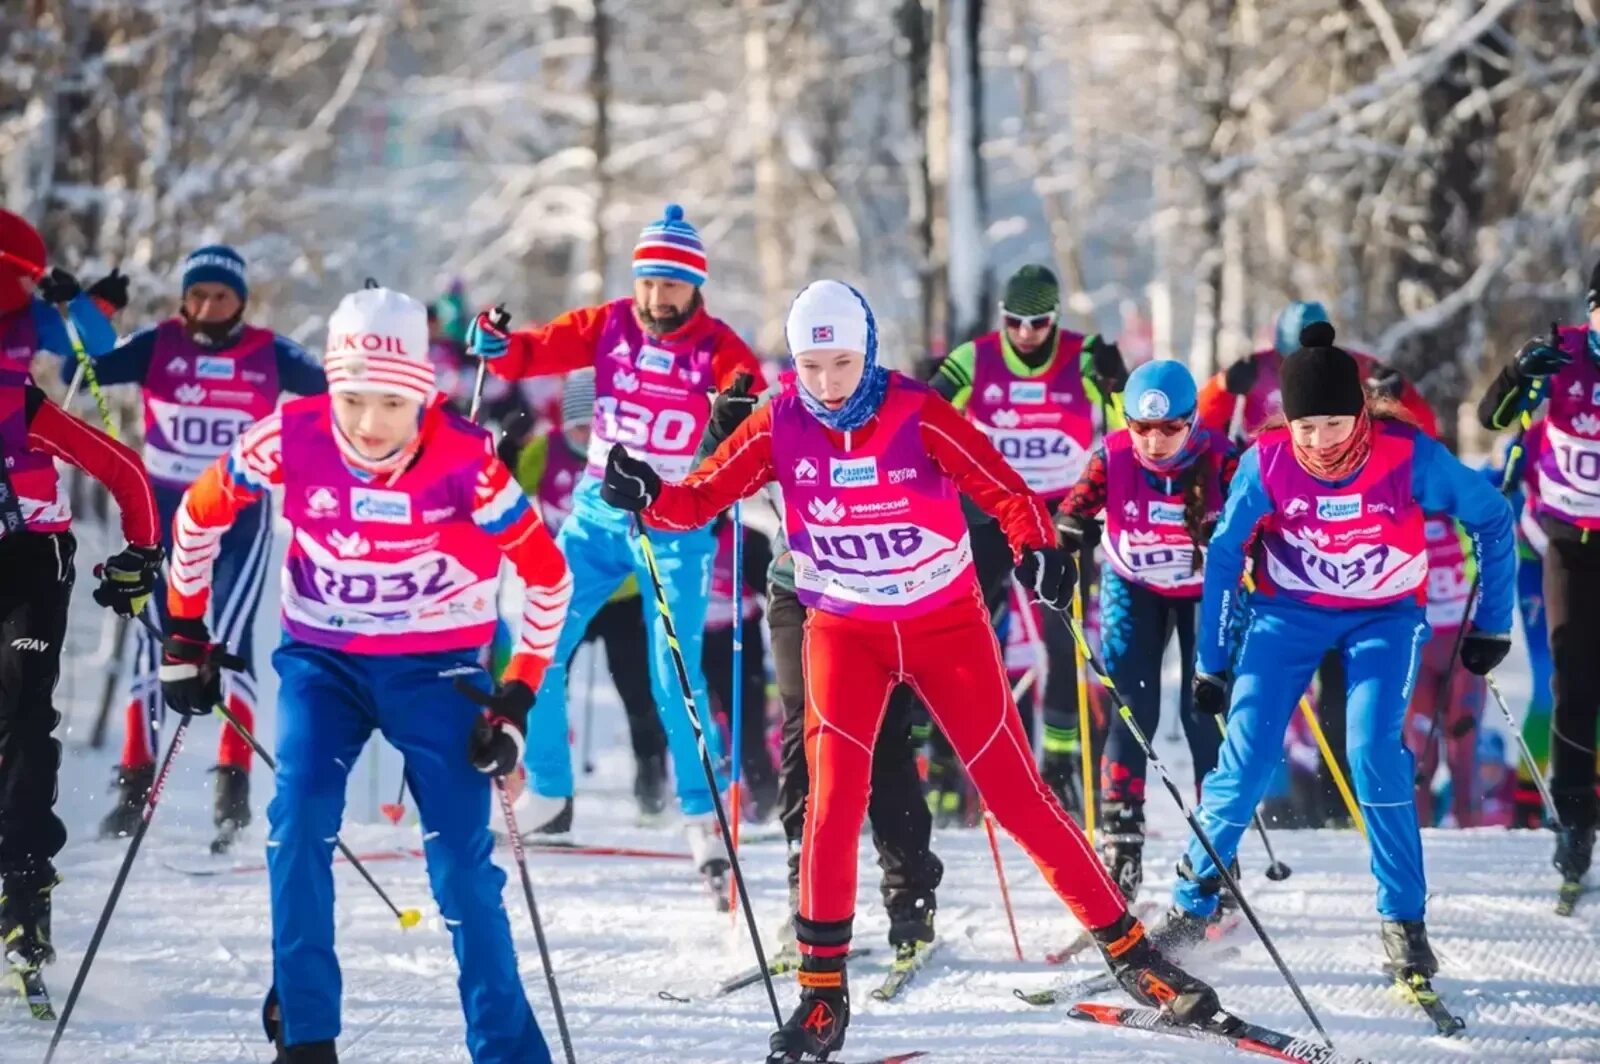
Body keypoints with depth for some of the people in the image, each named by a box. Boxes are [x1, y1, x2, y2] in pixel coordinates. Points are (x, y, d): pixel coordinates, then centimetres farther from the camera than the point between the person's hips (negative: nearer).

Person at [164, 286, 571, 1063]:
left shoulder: (462, 459, -22)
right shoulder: (292, 438, -18)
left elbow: (546, 573, -11)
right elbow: (200, 513, 0)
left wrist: (518, 698, -11)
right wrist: (184, 634, 5)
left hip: (432, 666, -1)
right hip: (321, 657, 1)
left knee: (461, 858, -6)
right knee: (299, 824, -17)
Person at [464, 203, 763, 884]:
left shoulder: (715, 345, -8)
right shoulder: (608, 326, 1)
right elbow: (540, 351, -3)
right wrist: (498, 346, -24)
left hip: (676, 526, -3)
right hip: (598, 514, 3)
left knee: (675, 678, -9)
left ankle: (704, 816, 4)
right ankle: (547, 795, 16)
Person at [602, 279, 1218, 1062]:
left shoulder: (918, 417, -18)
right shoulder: (779, 427, -12)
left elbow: (1002, 489, -22)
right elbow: (700, 498, -12)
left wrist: (1036, 546, -41)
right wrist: (649, 495, -33)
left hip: (946, 625, -1)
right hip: (845, 630, 1)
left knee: (1016, 795, -2)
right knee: (834, 798, -13)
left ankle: (1127, 950, 9)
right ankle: (822, 992, -3)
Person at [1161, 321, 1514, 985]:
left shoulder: (1407, 455, -25)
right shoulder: (1267, 461, -22)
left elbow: (1491, 519, -9)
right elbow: (1223, 555, -7)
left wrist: (1492, 623, -4)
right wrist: (1210, 663, -3)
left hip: (1385, 614, -1)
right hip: (1290, 609, 1)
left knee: (1374, 750, -19)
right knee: (1247, 753, -9)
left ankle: (1405, 922, -6)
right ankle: (1193, 903, 7)